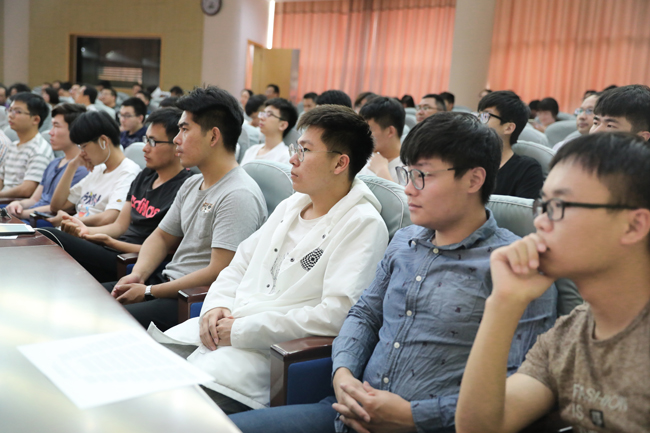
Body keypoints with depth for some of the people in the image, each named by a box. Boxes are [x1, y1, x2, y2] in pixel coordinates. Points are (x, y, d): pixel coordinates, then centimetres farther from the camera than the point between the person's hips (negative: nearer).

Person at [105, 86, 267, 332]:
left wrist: (150, 292, -17)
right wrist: (138, 274, 1)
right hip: (167, 281, 9)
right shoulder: (191, 185, 14)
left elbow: (218, 273, -23)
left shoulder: (238, 196, -18)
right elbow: (162, 237, 22)